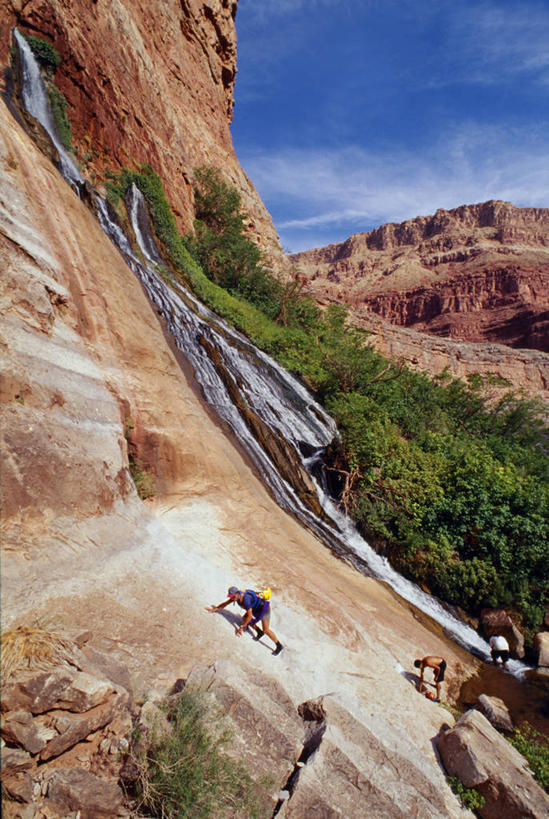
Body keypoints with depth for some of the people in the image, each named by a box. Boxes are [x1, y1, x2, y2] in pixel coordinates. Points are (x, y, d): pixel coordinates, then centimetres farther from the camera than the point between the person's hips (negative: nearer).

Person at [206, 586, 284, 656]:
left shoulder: (246, 599, -34)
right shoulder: (236, 596, -9)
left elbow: (249, 616, -28)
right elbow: (226, 603, 6)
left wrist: (241, 627, -19)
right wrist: (215, 609, 10)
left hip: (264, 608, -9)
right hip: (256, 608, 9)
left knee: (266, 630, -13)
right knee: (244, 618, 8)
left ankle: (279, 646, 3)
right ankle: (259, 632, 21)